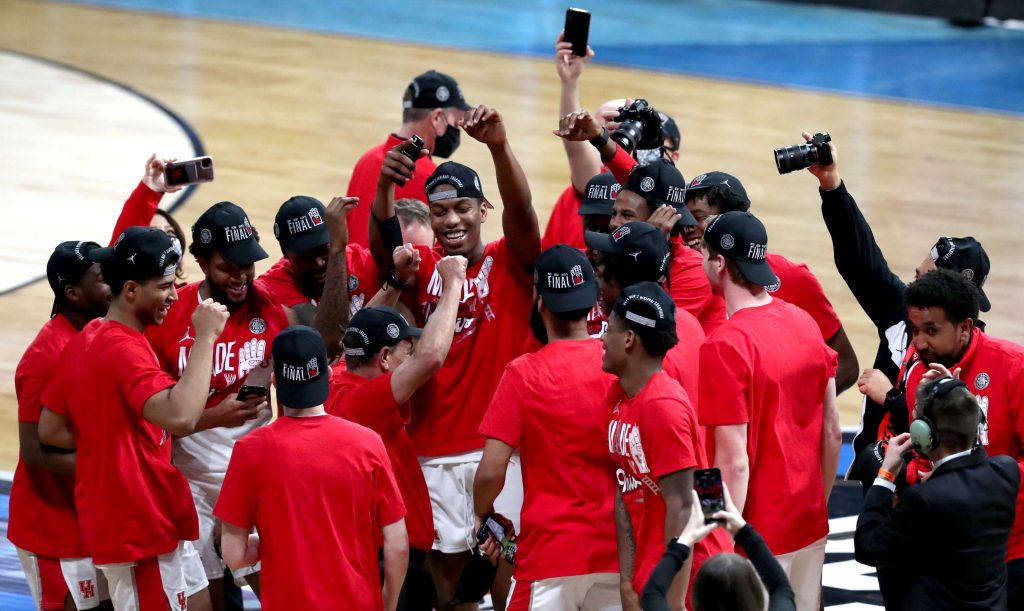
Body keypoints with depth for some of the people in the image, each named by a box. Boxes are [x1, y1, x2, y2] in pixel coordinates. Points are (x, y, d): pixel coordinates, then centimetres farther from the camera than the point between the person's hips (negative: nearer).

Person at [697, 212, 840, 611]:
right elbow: (832, 434, 9)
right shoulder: (805, 324, 3)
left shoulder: (725, 345, -18)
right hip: (809, 529, 7)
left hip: (758, 534, -7)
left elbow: (734, 462, -20)